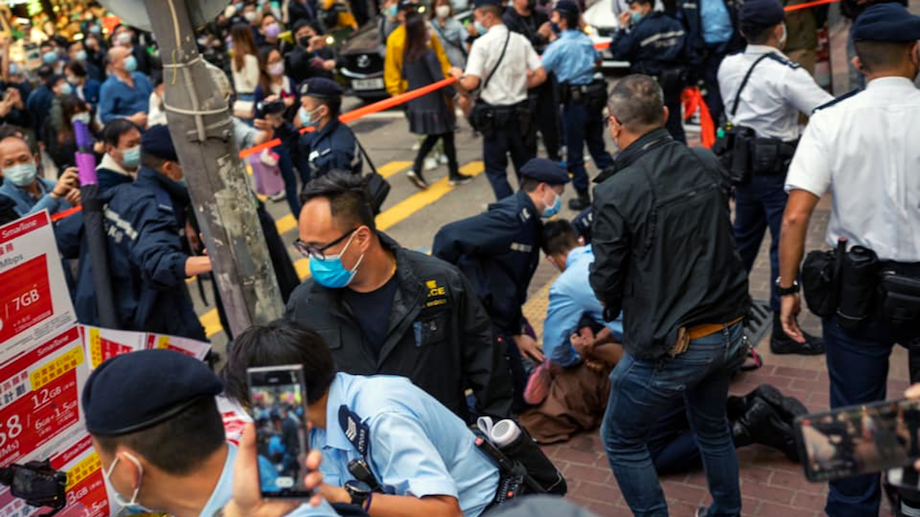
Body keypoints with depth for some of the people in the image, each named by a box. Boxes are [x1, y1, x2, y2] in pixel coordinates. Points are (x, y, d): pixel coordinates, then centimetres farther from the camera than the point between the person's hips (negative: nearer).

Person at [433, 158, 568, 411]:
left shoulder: (529, 222, 15)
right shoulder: (511, 218, -17)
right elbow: (448, 237, -25)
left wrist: (517, 333, 14)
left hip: (499, 320, 10)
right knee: (515, 397, -4)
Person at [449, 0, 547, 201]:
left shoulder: (482, 43, -12)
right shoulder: (521, 40, 4)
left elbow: (471, 83, -20)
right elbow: (540, 75, 2)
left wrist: (458, 74, 0)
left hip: (495, 114, -5)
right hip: (520, 112, 5)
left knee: (496, 169, 7)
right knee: (526, 166, 15)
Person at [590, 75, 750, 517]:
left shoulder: (616, 192, -21)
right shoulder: (708, 165, -4)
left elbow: (605, 284, -13)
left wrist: (611, 298, 9)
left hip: (669, 348, -6)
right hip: (729, 331, 7)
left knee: (621, 440, 16)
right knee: (712, 426, 30)